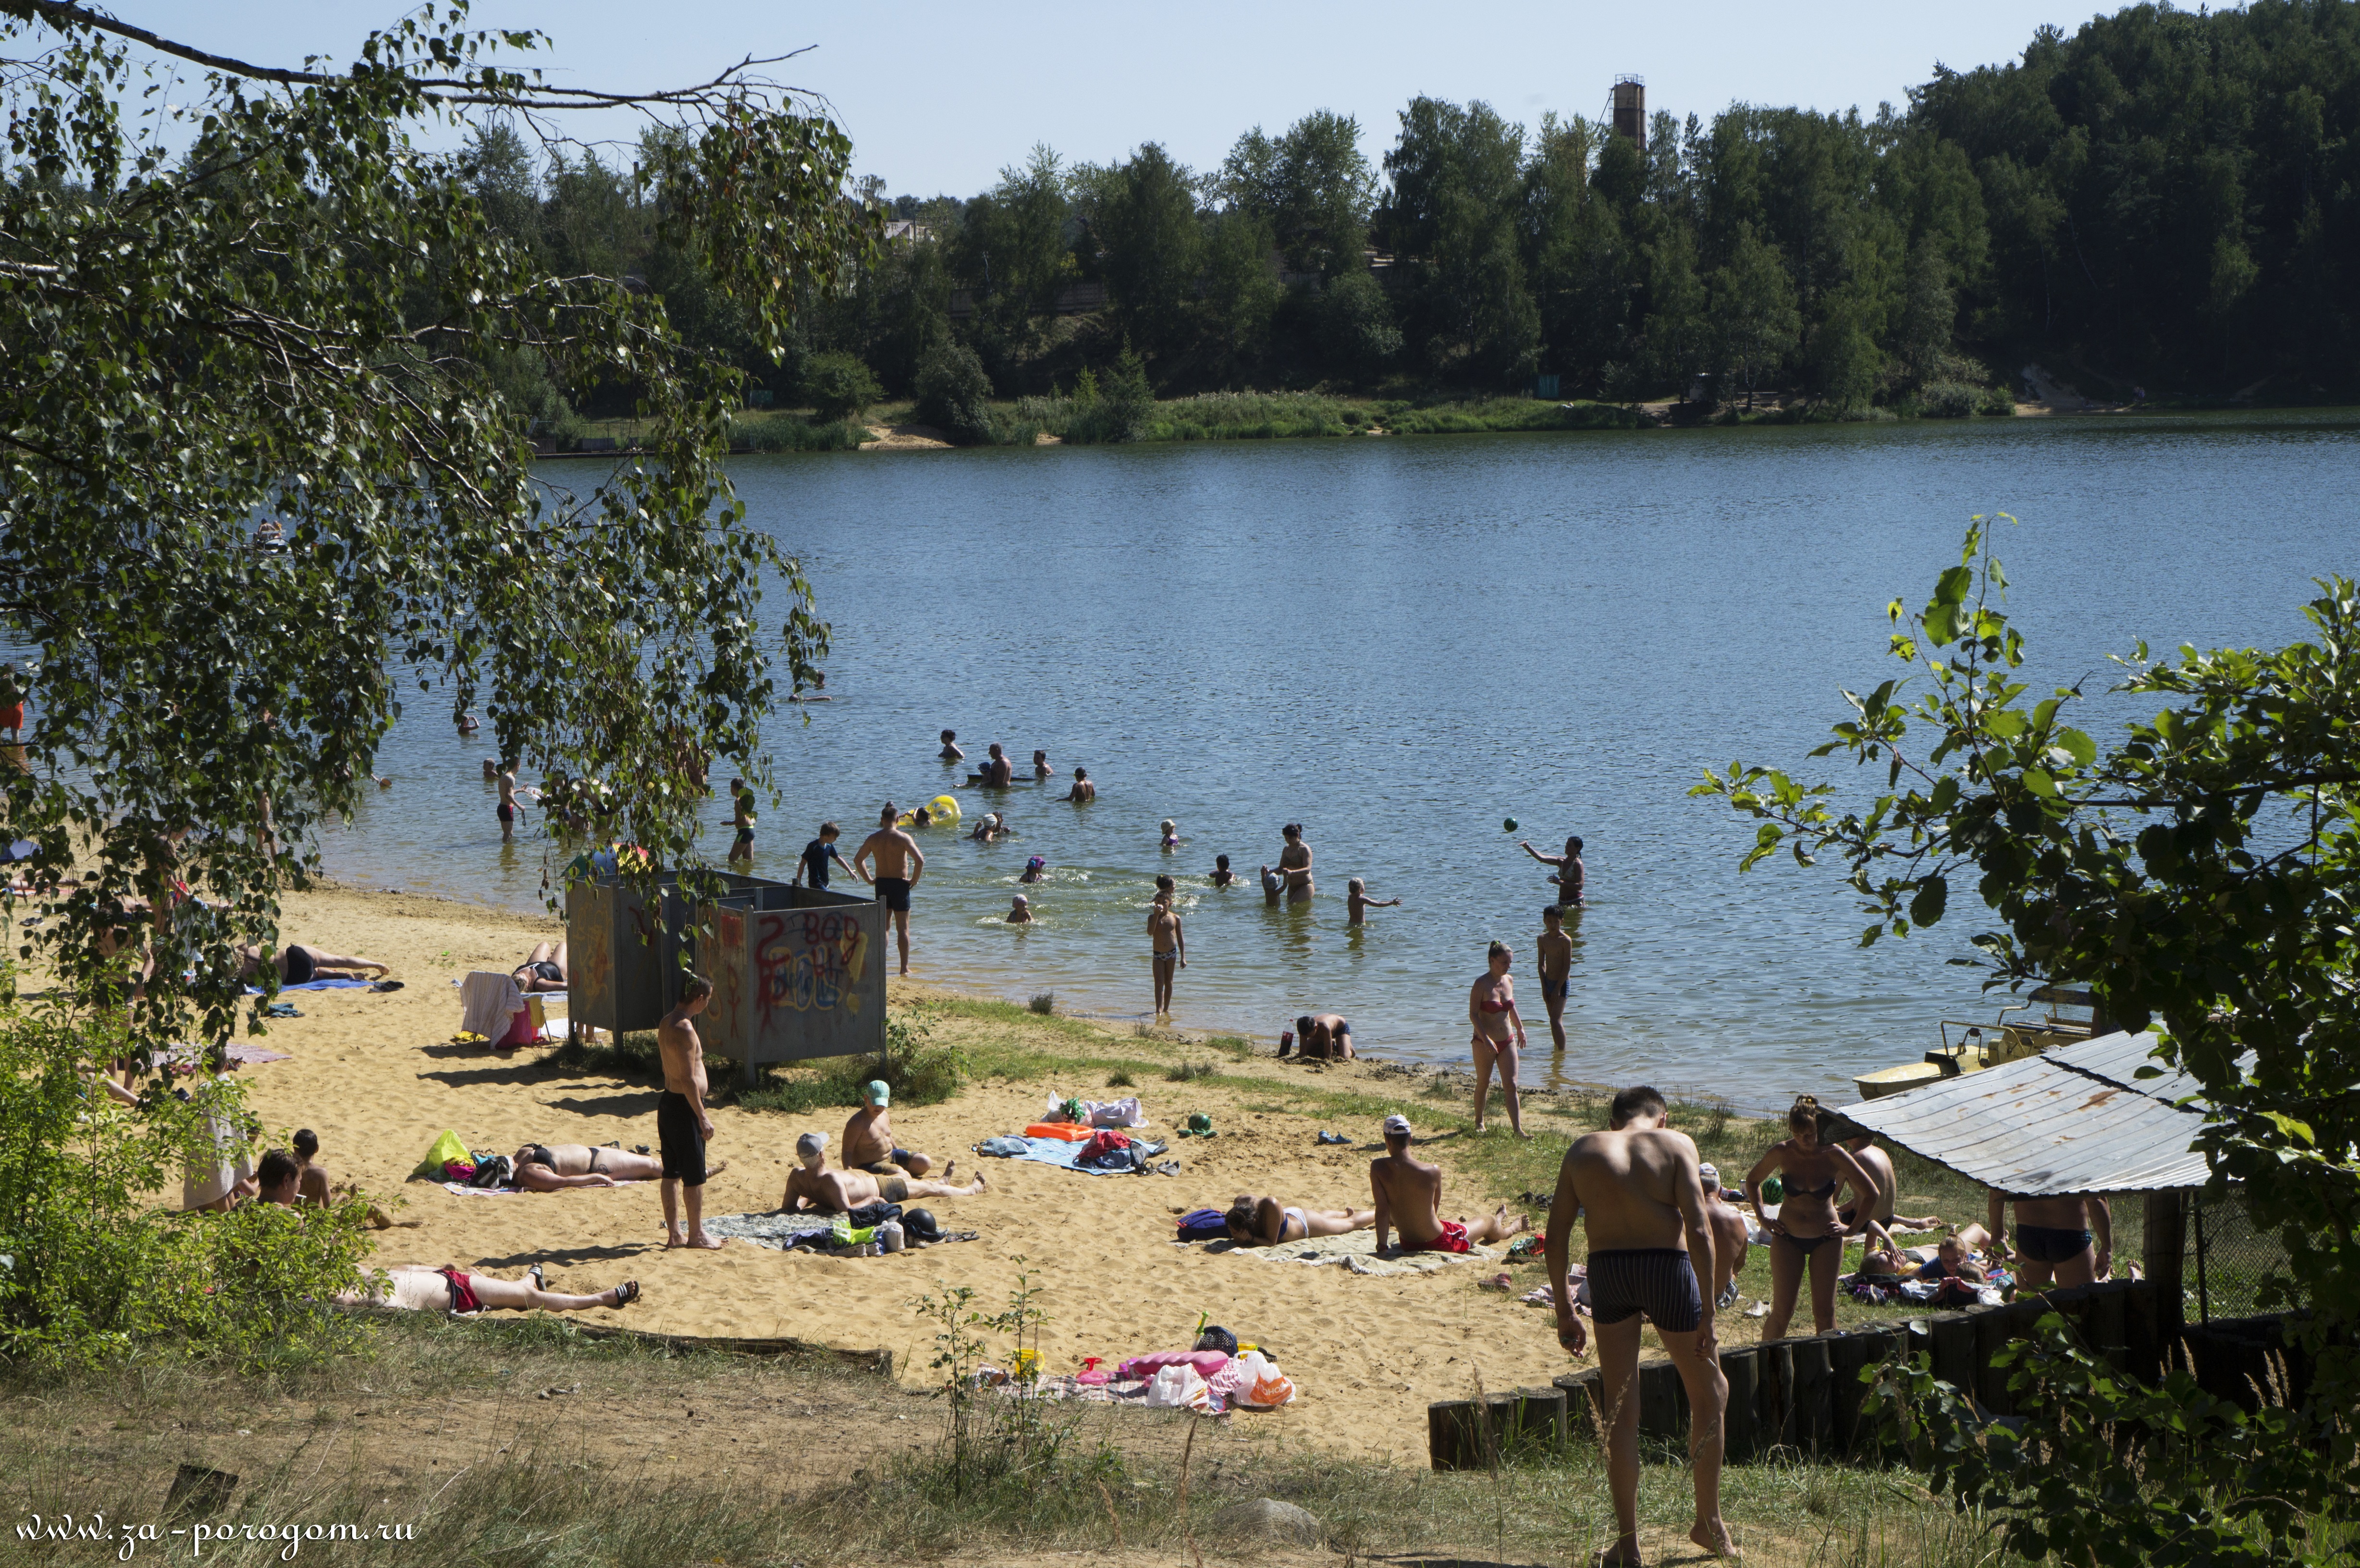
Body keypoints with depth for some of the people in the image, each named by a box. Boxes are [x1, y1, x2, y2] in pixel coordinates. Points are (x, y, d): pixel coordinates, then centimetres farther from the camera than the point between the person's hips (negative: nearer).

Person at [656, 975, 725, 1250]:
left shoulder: (666, 1023, 10)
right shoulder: (685, 1029, -21)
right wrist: (702, 1117, -19)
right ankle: (696, 1234, 10)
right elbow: (688, 1079, -23)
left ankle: (674, 1233, 20)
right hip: (684, 1106, -10)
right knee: (694, 1175, 2)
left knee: (671, 1172, 13)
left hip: (668, 1101, 10)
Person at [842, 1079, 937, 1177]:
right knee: (900, 1174, -34)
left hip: (891, 1156, 9)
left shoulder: (884, 1115, 5)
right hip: (870, 1165, -9)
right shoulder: (857, 1122, -21)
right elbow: (847, 1150, -22)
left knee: (925, 1163, 0)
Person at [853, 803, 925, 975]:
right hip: (900, 884, -4)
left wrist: (869, 879, 12)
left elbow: (857, 859, 9)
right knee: (903, 928, 2)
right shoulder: (903, 838, -12)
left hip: (881, 884, 4)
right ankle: (905, 967, 3)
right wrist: (914, 880, -9)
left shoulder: (873, 839, 2)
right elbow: (920, 860, -21)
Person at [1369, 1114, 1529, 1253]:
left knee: (1455, 1221, 38)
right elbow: (1435, 1209, -5)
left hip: (1408, 1246, 4)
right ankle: (1511, 1229, 65)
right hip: (1440, 1243, -4)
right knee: (1489, 1221, 28)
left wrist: (1381, 1245, -15)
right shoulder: (1433, 1172, -23)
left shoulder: (1378, 1168, -20)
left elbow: (1382, 1210, -22)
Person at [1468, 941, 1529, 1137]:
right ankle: (1479, 1121, 30)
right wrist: (1486, 1039, -25)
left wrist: (1520, 1028, 25)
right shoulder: (1482, 984, -15)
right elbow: (1473, 1014, -18)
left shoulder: (1509, 981, 4)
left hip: (1507, 1041, 5)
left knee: (1511, 1085, -1)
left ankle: (1518, 1129, -4)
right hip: (1485, 1044, -5)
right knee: (1483, 1084, 10)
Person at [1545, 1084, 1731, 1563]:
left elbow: (1556, 1238, 7)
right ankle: (1709, 1521, 24)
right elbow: (1699, 1228, -9)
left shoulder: (1583, 1151, 10)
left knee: (1620, 1412, 11)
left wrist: (1564, 1312, 13)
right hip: (1668, 1269, -2)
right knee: (1710, 1393, 19)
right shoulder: (1675, 1144, 2)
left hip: (1608, 1273, 2)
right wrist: (1708, 1307, -7)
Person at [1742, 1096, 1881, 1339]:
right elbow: (1753, 1181, 10)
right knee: (1782, 1311, -1)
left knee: (1825, 1312, 1)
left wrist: (1853, 1229, -5)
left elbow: (1871, 1193, -4)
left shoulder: (1833, 1155, -13)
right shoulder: (1782, 1153, -10)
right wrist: (1763, 1218, 3)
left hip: (1826, 1239, 0)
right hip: (1787, 1238, 0)